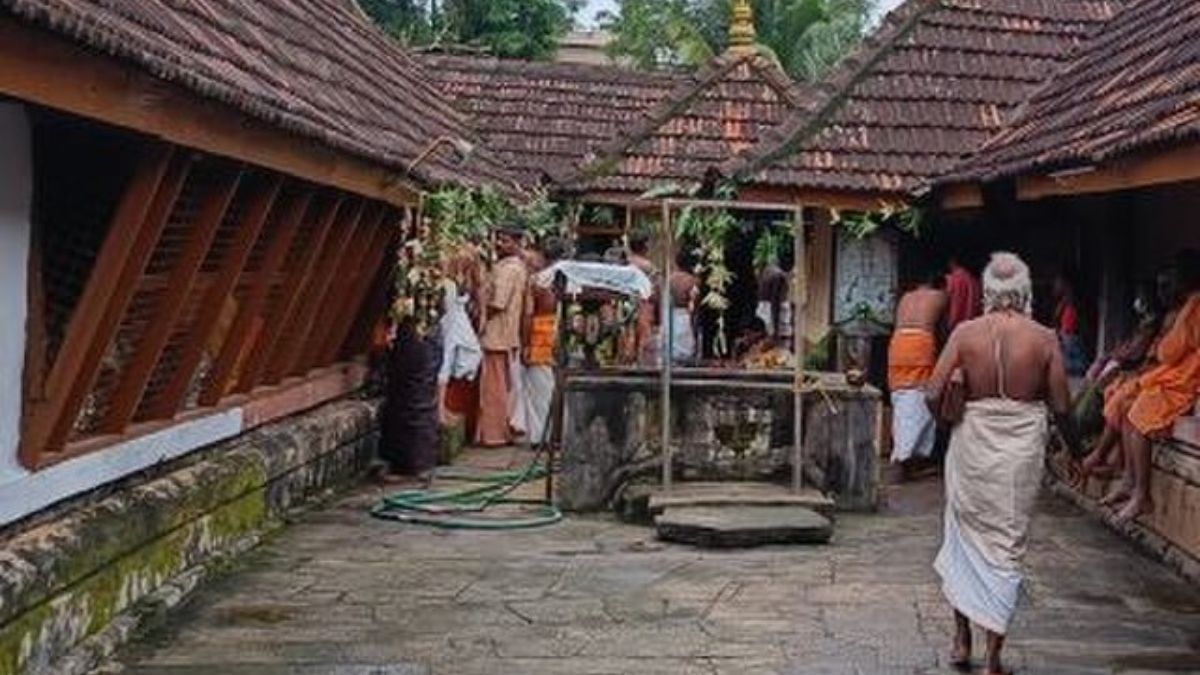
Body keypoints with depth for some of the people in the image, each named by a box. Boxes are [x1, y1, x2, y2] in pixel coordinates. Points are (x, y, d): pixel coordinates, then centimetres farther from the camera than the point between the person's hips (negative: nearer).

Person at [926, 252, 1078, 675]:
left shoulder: (966, 333, -7)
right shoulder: (1044, 339, -7)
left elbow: (934, 394, -10)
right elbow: (1061, 406, -4)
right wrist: (1074, 445, 13)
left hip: (973, 445, 0)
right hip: (1022, 448, 0)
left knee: (965, 537, 18)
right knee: (1006, 545, 8)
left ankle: (962, 640, 24)